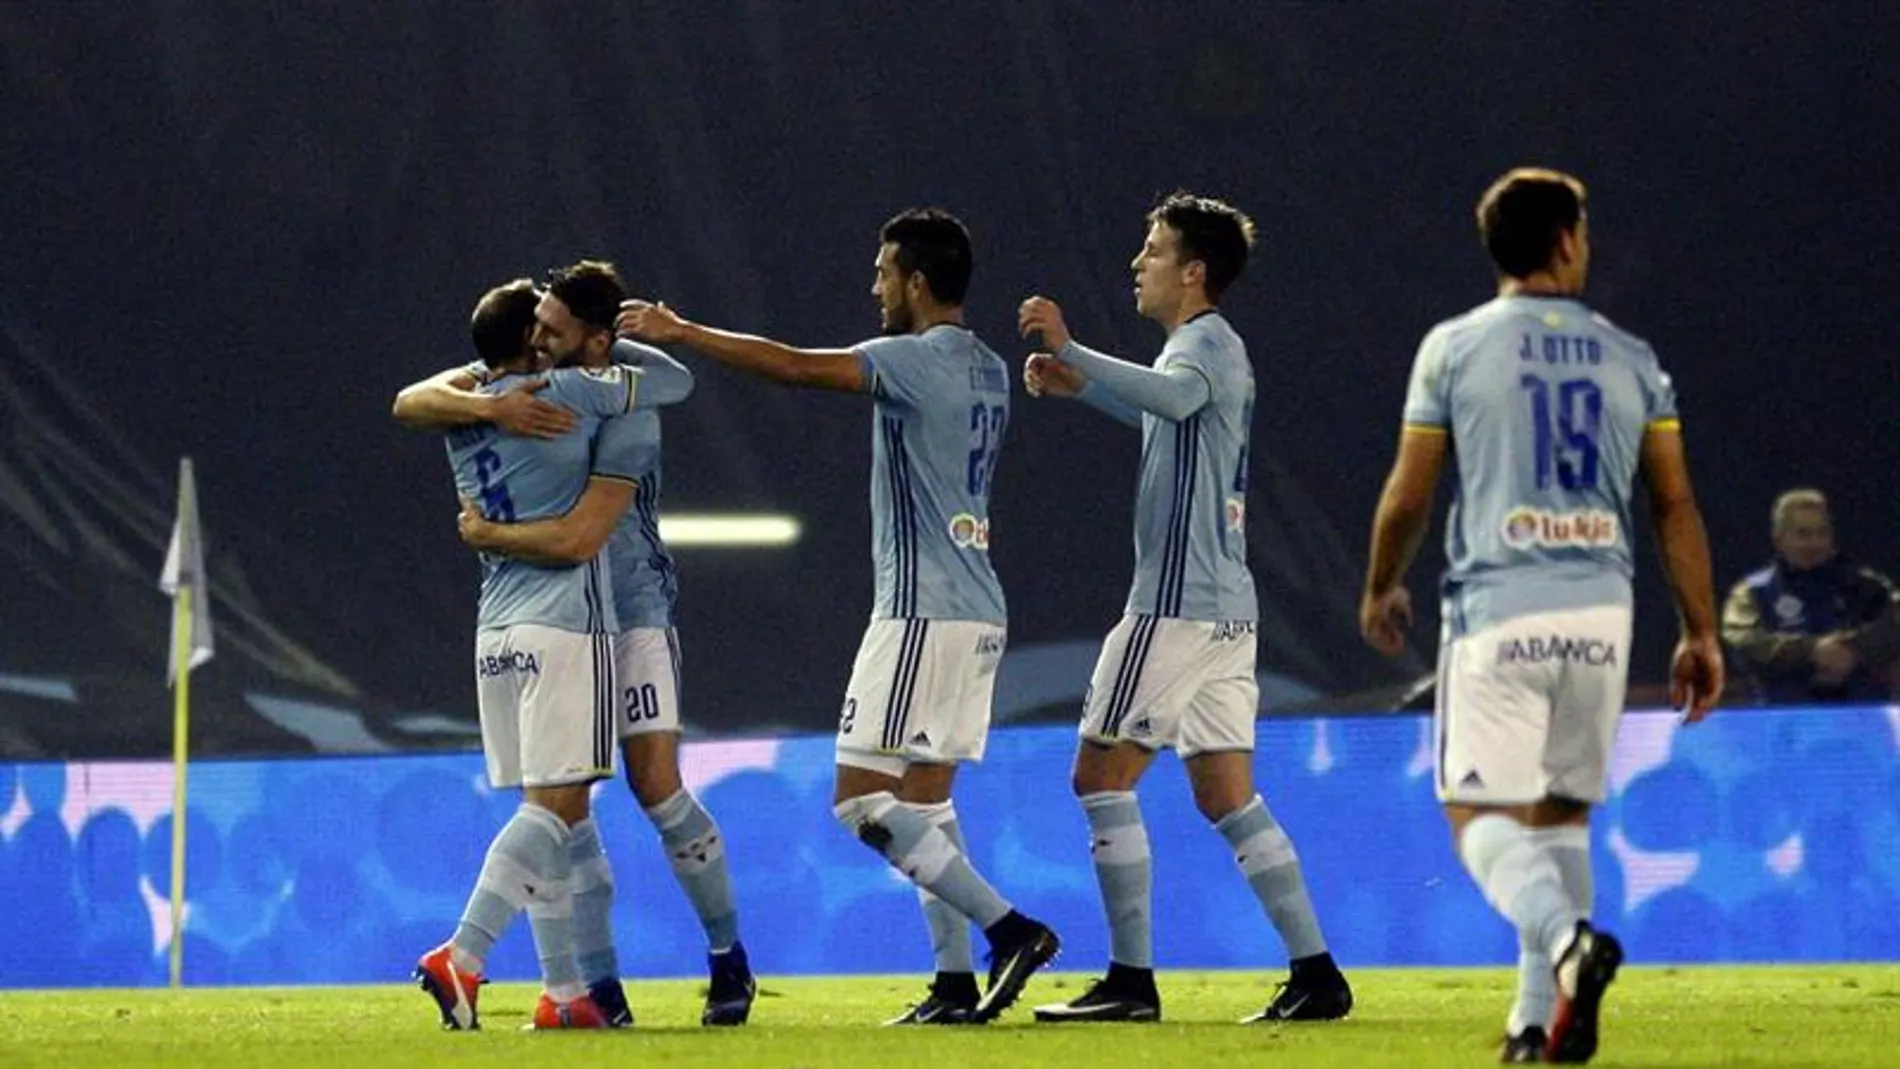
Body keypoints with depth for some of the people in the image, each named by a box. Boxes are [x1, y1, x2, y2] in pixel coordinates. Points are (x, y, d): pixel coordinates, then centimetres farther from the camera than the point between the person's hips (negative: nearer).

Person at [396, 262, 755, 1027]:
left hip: (629, 611, -6)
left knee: (656, 785, -13)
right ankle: (601, 989, 0)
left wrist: (484, 533, -17)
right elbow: (415, 403, -11)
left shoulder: (628, 414, -23)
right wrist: (489, 405, -30)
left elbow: (576, 539, -31)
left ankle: (729, 959, 5)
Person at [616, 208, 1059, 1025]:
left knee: (861, 799, -8)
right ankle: (956, 981, 4)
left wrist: (680, 332, -10)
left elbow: (793, 367, -17)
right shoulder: (986, 371, 13)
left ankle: (1009, 928, -15)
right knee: (923, 799, 10)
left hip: (921, 612, -9)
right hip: (975, 612, 9)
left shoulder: (918, 360, -13)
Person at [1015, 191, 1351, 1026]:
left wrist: (1069, 352, -36)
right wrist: (1079, 388, 30)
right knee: (1228, 797, 8)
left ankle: (1131, 980, -5)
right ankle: (1315, 973, 2)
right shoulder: (1203, 349, 20)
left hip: (1179, 604, -10)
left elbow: (1174, 397, -35)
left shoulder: (1209, 345, -10)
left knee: (1101, 776, -4)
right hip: (1226, 607, 10)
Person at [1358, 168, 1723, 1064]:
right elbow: (1676, 504, 7)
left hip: (1497, 608, -3)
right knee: (1560, 813, 14)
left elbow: (1408, 494, 3)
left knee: (1480, 813, -2)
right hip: (1599, 613, 3)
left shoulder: (1454, 348, 1)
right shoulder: (1630, 358, 8)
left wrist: (1382, 589, 20)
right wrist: (1701, 634, 11)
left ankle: (1566, 939, -31)